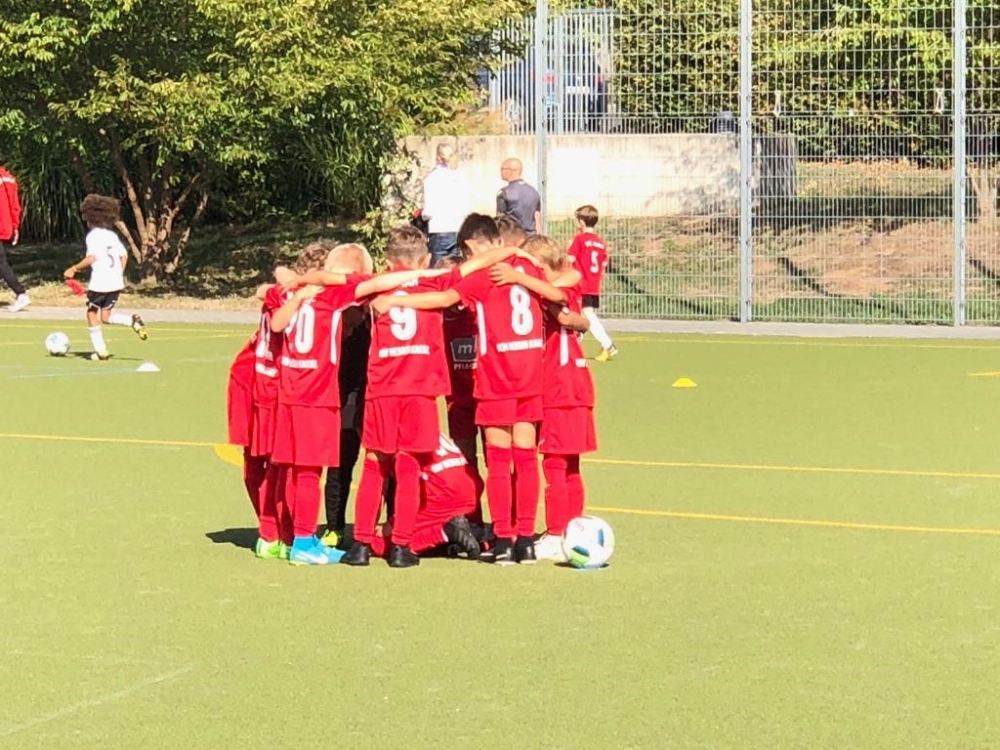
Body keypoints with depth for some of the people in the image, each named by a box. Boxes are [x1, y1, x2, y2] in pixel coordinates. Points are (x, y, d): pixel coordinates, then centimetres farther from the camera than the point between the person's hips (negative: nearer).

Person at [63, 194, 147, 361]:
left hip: (99, 283, -7)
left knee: (92, 313, 11)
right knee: (106, 317, 14)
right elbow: (124, 255, 11)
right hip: (116, 282, 7)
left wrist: (75, 268, -9)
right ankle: (132, 321, -11)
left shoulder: (93, 235, -8)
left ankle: (100, 350, 8)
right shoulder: (112, 235, 13)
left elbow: (91, 258, -18)